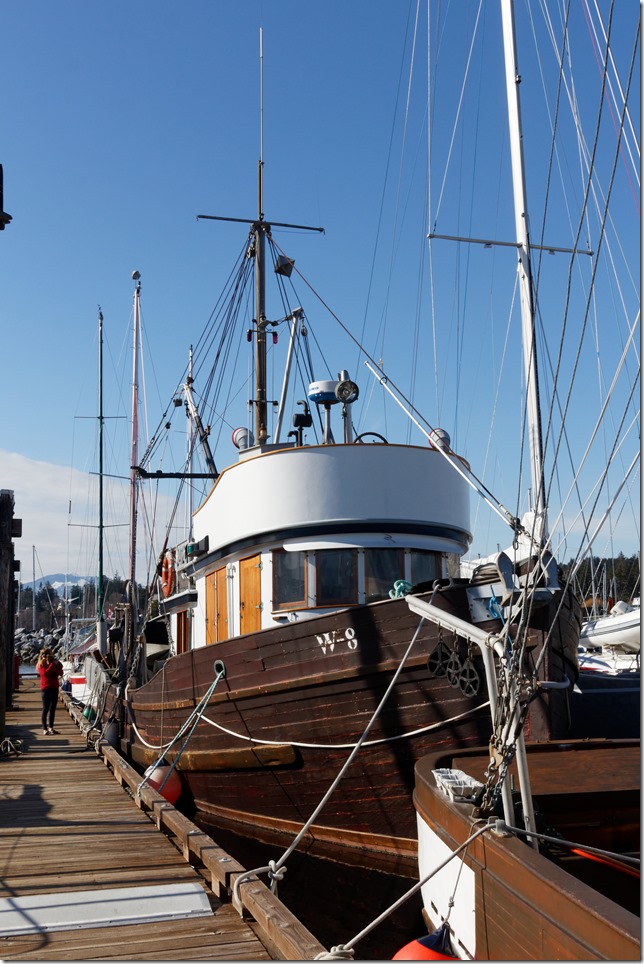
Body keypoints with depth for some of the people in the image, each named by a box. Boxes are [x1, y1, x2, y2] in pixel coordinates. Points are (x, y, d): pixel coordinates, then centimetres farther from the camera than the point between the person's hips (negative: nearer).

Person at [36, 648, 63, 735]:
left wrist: (58, 665, -10)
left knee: (52, 709, 9)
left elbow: (60, 673, 5)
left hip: (54, 688, 6)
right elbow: (45, 673, -21)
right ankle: (45, 729, -3)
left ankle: (50, 727, 17)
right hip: (45, 688, -6)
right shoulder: (41, 665, -4)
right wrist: (51, 664, -19)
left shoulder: (53, 663, 11)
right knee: (46, 709, -5)